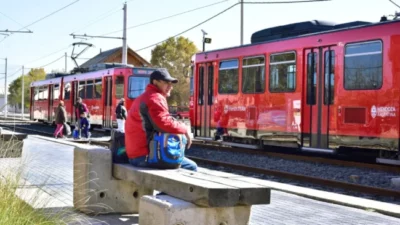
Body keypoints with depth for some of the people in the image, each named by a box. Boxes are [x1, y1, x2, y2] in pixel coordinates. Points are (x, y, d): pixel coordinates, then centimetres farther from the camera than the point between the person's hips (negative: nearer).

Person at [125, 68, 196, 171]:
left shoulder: (143, 98, 22)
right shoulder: (155, 98, -12)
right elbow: (165, 123, -24)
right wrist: (184, 129, -9)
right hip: (147, 156, -11)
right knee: (191, 167, -10)